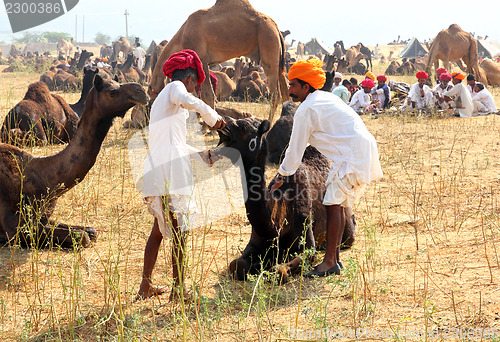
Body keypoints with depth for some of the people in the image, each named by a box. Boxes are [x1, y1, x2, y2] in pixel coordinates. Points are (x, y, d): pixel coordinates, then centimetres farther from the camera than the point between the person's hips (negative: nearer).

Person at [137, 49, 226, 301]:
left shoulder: (160, 100, 28)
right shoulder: (176, 87, 1)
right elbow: (185, 99, -25)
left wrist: (202, 155, 40)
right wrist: (211, 115, -12)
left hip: (153, 172, 9)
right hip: (173, 169, -9)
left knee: (158, 229, 19)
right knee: (179, 230, 0)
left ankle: (145, 287, 22)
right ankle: (178, 288, 6)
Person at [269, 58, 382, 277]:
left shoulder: (306, 109, -9)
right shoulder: (325, 98, 21)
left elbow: (296, 149, -4)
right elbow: (300, 144, 30)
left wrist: (282, 176, 9)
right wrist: (284, 171, 35)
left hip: (352, 156, -10)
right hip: (364, 150, 10)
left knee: (332, 203, -12)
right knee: (337, 205, 12)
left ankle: (330, 262, -13)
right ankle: (335, 258, 16)